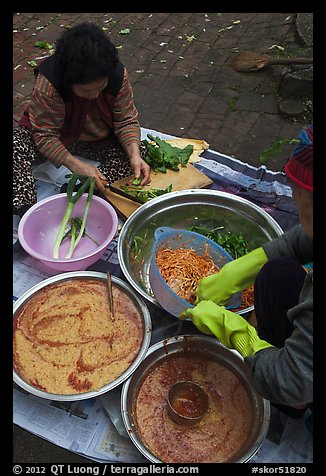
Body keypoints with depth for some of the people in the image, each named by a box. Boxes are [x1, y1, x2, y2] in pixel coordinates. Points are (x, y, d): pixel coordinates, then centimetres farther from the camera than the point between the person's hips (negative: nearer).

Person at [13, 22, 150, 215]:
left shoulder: (118, 75, -23)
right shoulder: (47, 83, -32)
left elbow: (126, 121, -15)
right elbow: (45, 136, -28)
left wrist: (134, 155, -32)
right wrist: (76, 165, -41)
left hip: (98, 139, 3)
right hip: (54, 138, -2)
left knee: (140, 153, -20)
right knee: (16, 144, -30)